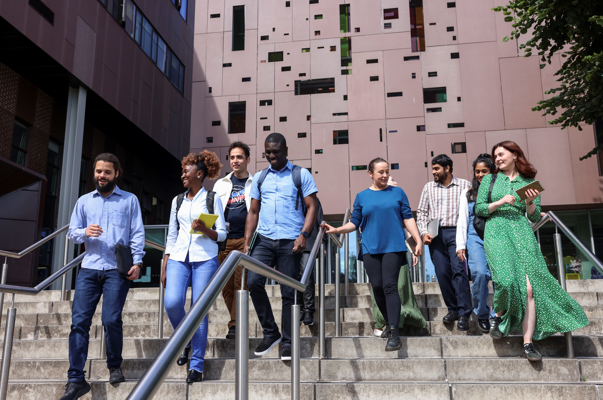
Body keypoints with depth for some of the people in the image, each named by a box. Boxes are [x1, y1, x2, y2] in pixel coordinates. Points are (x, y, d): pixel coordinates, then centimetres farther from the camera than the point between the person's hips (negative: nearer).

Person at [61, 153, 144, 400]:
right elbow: (71, 233, 16)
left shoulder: (129, 200, 10)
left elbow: (137, 234, 5)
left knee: (111, 320, -11)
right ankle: (76, 380, 1)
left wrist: (137, 261, -8)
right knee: (79, 321, -5)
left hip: (117, 269, -3)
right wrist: (85, 232, -6)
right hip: (89, 269, 3)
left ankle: (115, 367, 14)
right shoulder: (84, 201, 18)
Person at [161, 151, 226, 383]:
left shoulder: (212, 199, 5)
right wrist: (164, 267, 12)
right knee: (172, 303, -17)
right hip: (179, 258, 3)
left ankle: (197, 366, 6)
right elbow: (171, 236, 17)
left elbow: (222, 234, 4)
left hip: (205, 259, -3)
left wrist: (205, 230, -17)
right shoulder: (177, 201, 16)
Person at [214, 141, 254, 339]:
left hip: (245, 239, -3)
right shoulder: (221, 184, 18)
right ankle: (237, 322, 16)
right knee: (226, 285, 4)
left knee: (240, 283, -7)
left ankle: (235, 325, -2)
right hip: (223, 240, 4)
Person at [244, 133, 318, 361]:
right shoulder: (259, 177, 15)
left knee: (288, 292, 0)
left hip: (290, 242, -3)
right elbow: (253, 212, 14)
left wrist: (304, 234, -15)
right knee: (253, 282, -13)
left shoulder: (301, 175, 5)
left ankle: (288, 342, 13)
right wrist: (246, 243, 5)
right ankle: (270, 332, 4)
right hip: (264, 239, 3)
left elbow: (312, 207, 0)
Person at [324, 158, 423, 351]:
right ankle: (389, 323, 23)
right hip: (371, 248, 2)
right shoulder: (362, 197, 10)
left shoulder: (397, 193, 9)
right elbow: (354, 223, 10)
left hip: (393, 246, -2)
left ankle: (394, 334, -12)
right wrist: (336, 230, -5)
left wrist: (418, 241, -1)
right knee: (377, 287, 2)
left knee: (389, 286, -12)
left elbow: (408, 218, 7)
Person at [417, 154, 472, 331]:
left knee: (458, 269, -14)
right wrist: (424, 232, 1)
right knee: (442, 273, 0)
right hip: (436, 234, 3)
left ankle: (464, 313, -11)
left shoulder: (464, 185, 8)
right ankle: (453, 309, 15)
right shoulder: (429, 187, 16)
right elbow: (421, 212, 15)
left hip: (456, 232, -3)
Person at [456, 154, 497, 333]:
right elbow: (462, 220, 15)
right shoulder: (468, 192, 17)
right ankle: (482, 315, -1)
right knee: (479, 273, -18)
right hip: (475, 237, 0)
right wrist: (461, 245, 7)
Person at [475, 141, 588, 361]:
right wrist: (500, 202, -6)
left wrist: (530, 202, -7)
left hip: (522, 232, 1)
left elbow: (535, 217, 12)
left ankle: (528, 343, -7)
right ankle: (499, 316, 7)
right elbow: (478, 209, 9)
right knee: (507, 280, -24)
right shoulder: (490, 179, 15)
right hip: (496, 232, -1)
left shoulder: (529, 182, 16)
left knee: (529, 287, -13)